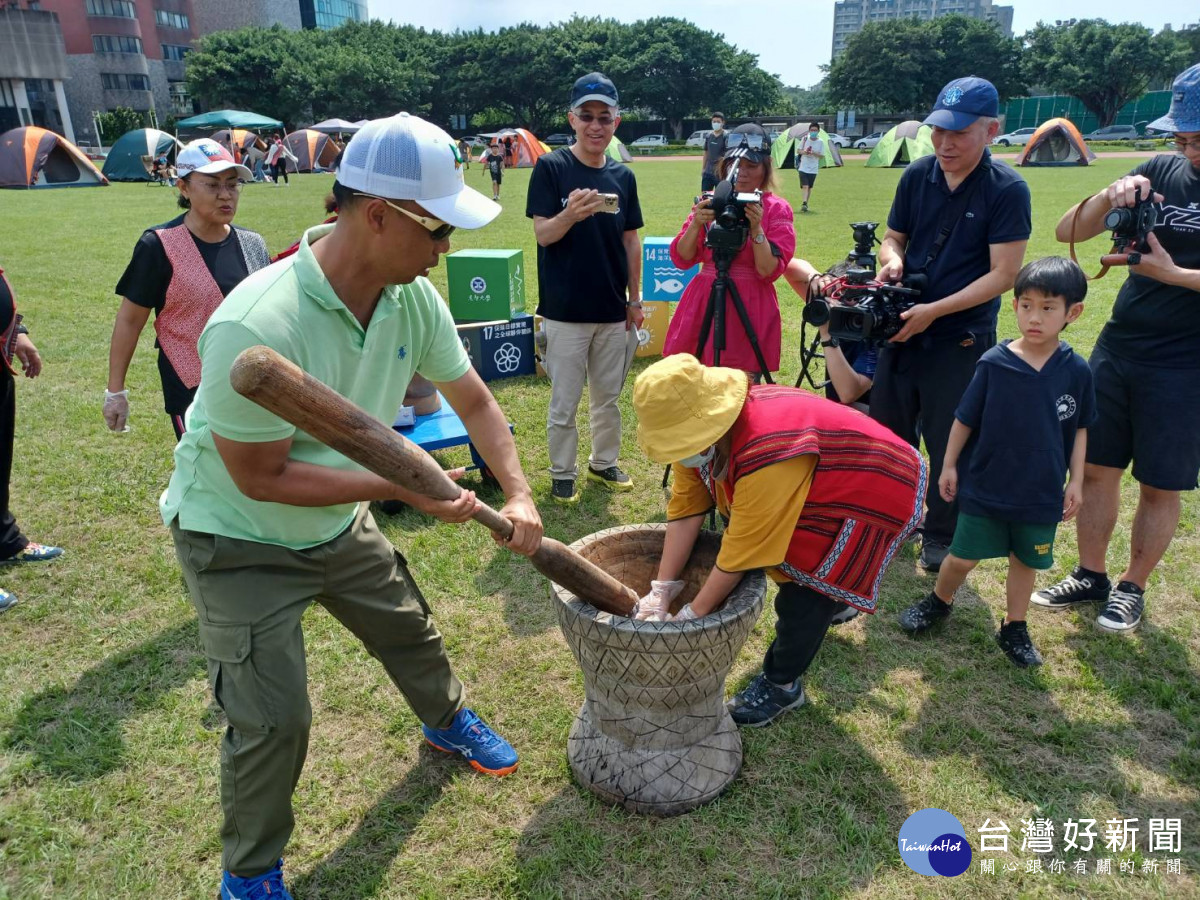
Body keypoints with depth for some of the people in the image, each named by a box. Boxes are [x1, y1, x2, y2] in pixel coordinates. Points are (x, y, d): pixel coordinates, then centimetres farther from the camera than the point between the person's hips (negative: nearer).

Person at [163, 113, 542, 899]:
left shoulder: (412, 298, -16)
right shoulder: (256, 329, -37)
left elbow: (474, 400, -4)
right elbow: (261, 478, -29)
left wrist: (518, 494, -13)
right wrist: (402, 486, -30)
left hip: (339, 521, 6)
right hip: (240, 540, -6)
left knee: (410, 628, 22)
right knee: (274, 719, -5)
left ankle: (446, 719, 55)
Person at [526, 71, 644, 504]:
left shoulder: (623, 176, 7)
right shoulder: (551, 168, -6)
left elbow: (631, 241, 11)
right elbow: (543, 234, -12)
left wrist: (635, 299, 10)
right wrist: (571, 214, -33)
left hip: (614, 310, 4)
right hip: (566, 310, -4)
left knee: (608, 396, 16)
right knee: (564, 402, 5)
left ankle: (604, 463, 33)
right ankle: (562, 473, 21)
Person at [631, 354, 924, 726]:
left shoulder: (768, 453, -42)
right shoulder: (704, 431, -18)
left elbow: (740, 553, -34)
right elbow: (685, 509, -15)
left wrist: (690, 616, -25)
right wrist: (661, 590, -19)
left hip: (877, 489, -8)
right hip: (826, 484, 8)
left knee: (803, 594, -10)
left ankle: (782, 685, 12)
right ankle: (835, 598, 52)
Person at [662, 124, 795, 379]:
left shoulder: (777, 210, 0)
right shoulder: (710, 203, 8)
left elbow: (769, 271, -9)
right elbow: (681, 259, 2)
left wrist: (756, 228, -19)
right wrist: (696, 225, -13)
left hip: (751, 310, -3)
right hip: (703, 303, 3)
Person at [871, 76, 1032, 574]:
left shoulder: (1007, 190, -13)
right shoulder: (917, 176, 1)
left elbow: (1003, 274, -15)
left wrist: (934, 311, -23)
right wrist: (892, 258, -13)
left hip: (962, 339, -5)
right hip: (903, 328, 5)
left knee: (948, 443, 6)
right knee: (888, 429, 14)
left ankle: (942, 537, 25)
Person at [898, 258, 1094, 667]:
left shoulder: (1076, 370, -7)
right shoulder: (994, 363, -14)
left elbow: (1079, 429, 5)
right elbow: (964, 418, -4)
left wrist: (1075, 481, 5)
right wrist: (949, 465, -1)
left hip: (1041, 494, 2)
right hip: (984, 486, -2)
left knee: (1025, 560, 15)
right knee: (963, 557, 8)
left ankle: (1014, 628, 34)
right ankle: (939, 602, 35)